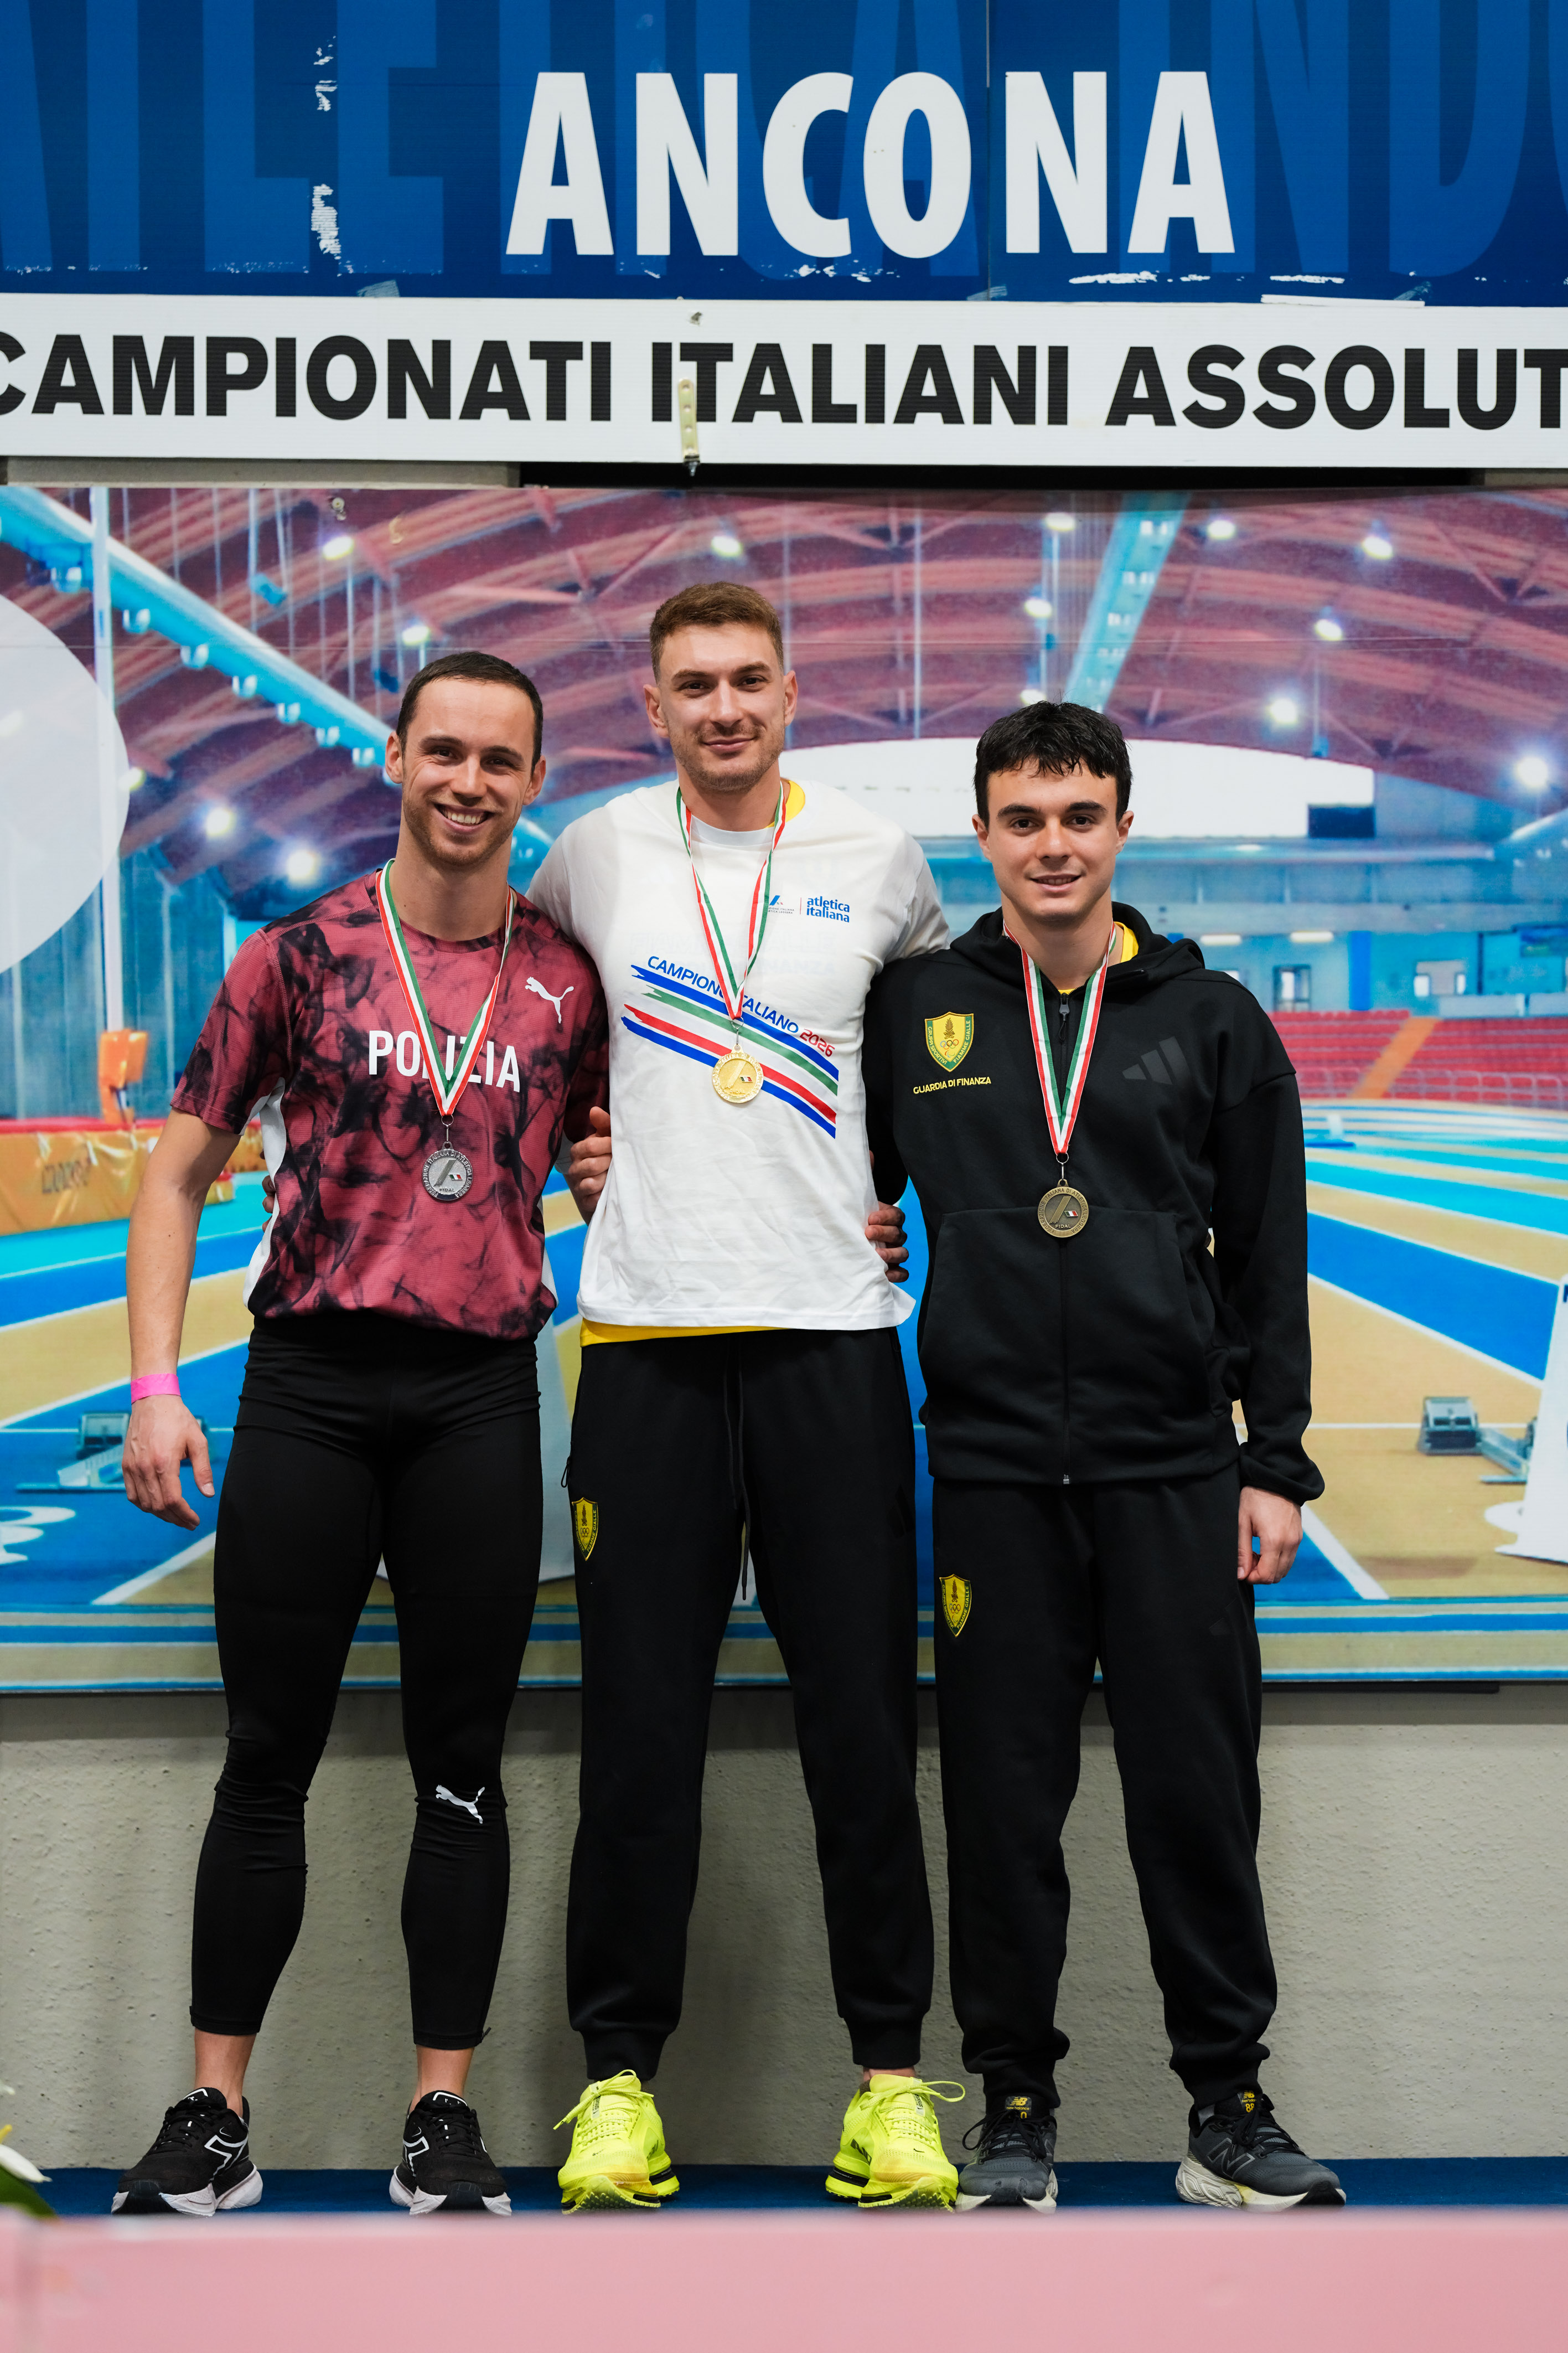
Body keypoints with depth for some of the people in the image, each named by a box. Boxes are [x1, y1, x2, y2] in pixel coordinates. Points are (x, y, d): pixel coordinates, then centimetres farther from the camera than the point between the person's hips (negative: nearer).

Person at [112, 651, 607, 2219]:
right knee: (268, 1759, 4)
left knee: (459, 1767, 5)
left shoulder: (568, 985, 7)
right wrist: (154, 1389, -5)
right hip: (308, 1382, -1)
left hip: (483, 1398, 1)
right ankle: (213, 2119, 13)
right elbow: (180, 1170, 4)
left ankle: (443, 2121, 14)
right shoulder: (301, 955, 3)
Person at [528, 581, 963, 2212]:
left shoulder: (876, 859, 7)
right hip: (645, 1327, 0)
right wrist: (560, 1140, 14)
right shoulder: (597, 852, 7)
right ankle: (618, 2068, 13)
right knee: (639, 1725, 2)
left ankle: (892, 2071, 11)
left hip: (832, 1326, 0)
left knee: (863, 1720, 1)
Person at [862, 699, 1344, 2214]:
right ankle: (1016, 2106, 16)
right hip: (995, 1470, 0)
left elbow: (1269, 1258, 7)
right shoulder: (914, 1011, 7)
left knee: (1198, 1790, 2)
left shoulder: (1212, 1022, 7)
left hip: (1174, 1467, 0)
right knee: (1003, 1797, 4)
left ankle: (1227, 2104, 14)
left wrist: (1277, 1462, 3)